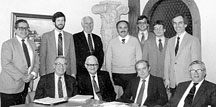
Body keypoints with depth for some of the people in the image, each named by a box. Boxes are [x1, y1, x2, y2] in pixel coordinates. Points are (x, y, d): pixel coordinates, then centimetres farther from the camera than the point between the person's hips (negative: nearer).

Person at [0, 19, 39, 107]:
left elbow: (36, 62, 13)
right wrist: (22, 77, -17)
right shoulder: (8, 44, -5)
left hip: (25, 85, 5)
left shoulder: (32, 44, 14)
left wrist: (33, 73, -7)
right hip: (10, 86, -5)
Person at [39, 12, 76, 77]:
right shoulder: (46, 36, 3)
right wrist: (43, 74, -6)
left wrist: (73, 73, 0)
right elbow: (42, 56, 2)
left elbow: (72, 56, 8)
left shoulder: (69, 36, 10)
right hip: (50, 72, -2)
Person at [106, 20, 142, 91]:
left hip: (132, 74, 0)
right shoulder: (112, 42, 4)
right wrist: (109, 76, 0)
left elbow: (139, 58, 5)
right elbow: (108, 60, 6)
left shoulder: (135, 40, 3)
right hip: (116, 75, 0)